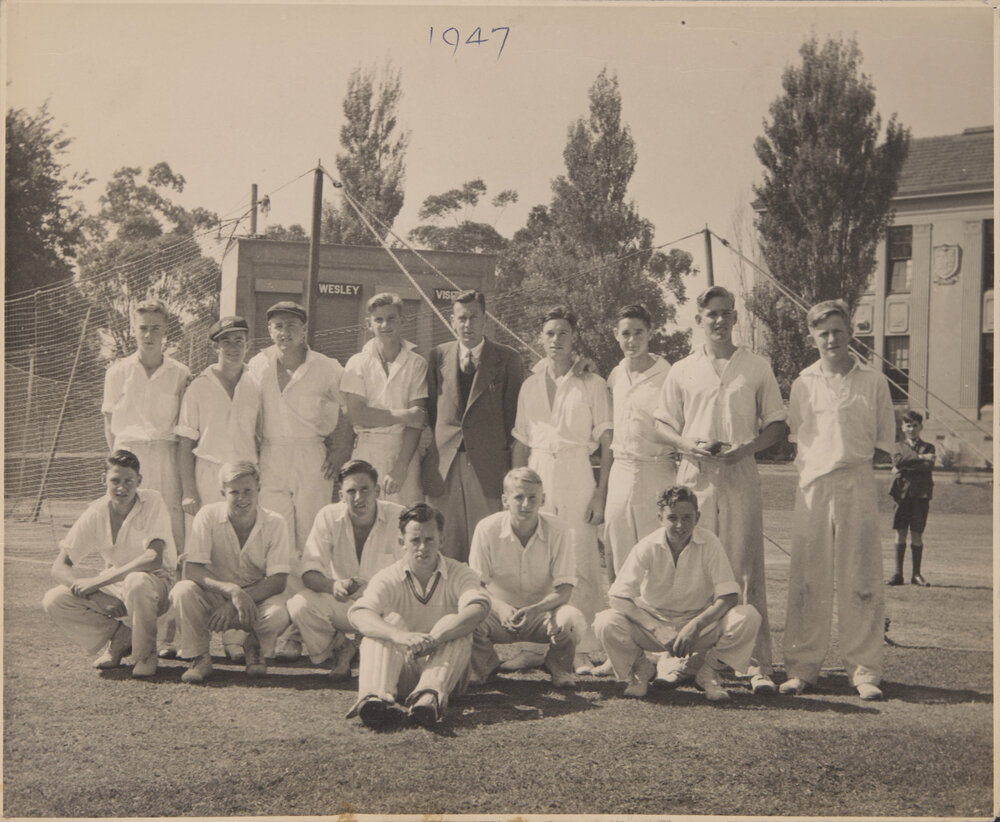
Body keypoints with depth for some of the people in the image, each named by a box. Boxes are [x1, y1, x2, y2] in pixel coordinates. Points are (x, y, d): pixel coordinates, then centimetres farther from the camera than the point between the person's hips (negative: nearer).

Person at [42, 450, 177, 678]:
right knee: (54, 601, -17)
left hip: (155, 584, -4)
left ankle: (145, 655, -12)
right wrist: (94, 597, -27)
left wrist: (97, 581, -29)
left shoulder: (152, 501, -17)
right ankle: (121, 638, 1)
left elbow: (154, 559, -29)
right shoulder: (96, 513, -8)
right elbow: (59, 567, -9)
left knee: (137, 582, -39)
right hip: (112, 590, 4)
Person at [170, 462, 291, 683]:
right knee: (182, 590, -31)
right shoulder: (209, 516, -13)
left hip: (258, 599, 0)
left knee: (278, 615, -33)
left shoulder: (275, 523, -11)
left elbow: (277, 581, -15)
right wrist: (232, 590, -35)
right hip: (213, 598, 0)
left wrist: (239, 601, -28)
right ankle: (199, 658, -8)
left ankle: (255, 647, 5)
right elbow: (192, 570, -20)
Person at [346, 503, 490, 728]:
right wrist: (399, 635, -41)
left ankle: (430, 694, -50)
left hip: (443, 667, 0)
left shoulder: (459, 574, 0)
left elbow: (478, 608, -23)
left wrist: (434, 638, -39)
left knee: (453, 624, -25)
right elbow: (359, 614, -20)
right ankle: (377, 695, -47)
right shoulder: (388, 579, 1)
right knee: (388, 620, -22)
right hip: (400, 670, 0)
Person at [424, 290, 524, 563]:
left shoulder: (507, 359, 4)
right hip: (443, 463, 2)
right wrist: (430, 451, 8)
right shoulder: (438, 356, 11)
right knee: (444, 547, 3)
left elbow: (514, 415, 4)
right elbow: (429, 410, 15)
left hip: (489, 465, -2)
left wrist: (514, 468, 1)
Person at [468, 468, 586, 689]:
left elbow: (564, 589, -12)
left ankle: (558, 667, 3)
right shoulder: (487, 529, -11)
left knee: (572, 619, -33)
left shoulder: (557, 530, -11)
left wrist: (536, 609, -32)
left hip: (543, 612, 0)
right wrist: (501, 608, -30)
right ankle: (484, 666, 5)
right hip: (501, 612, 0)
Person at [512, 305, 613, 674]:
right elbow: (521, 443, 16)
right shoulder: (530, 386, 14)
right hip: (538, 476, 3)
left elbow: (607, 443, 0)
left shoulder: (592, 384, 3)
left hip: (577, 476, -3)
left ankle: (581, 650, -2)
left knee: (581, 563, -7)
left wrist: (601, 492, -7)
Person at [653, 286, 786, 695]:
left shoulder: (757, 368, 8)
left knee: (746, 569, -2)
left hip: (741, 475, -1)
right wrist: (688, 445, -7)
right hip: (695, 475, 1)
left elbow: (776, 424, 9)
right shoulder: (682, 370, 11)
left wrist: (747, 448, -10)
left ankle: (759, 664, 1)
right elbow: (664, 424, 14)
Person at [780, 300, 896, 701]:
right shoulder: (803, 384, 10)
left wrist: (853, 458, 0)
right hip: (812, 486, 1)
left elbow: (884, 441, 10)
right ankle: (802, 667, 10)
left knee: (861, 581, -1)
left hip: (858, 487, -1)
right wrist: (815, 463, 5)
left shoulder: (874, 382, 5)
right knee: (806, 580, 2)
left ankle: (864, 670, 7)